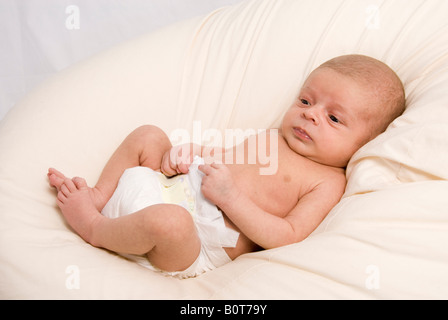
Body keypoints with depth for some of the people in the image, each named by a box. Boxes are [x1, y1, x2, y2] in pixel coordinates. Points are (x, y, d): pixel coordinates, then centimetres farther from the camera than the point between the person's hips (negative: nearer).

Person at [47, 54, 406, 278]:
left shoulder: (328, 181, -7)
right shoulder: (271, 137, 14)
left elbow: (288, 237, -19)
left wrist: (230, 197, -25)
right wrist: (184, 153, -2)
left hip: (201, 244, -7)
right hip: (179, 188, 8)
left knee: (168, 220, -38)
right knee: (148, 135, 8)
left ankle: (94, 228, -10)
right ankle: (101, 196, 10)